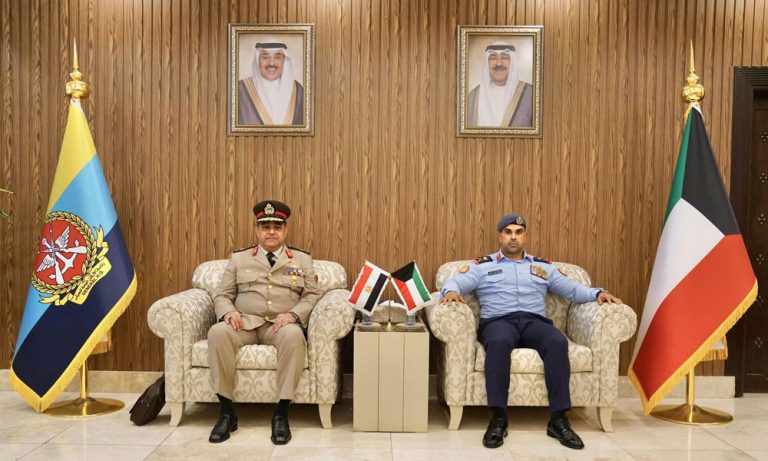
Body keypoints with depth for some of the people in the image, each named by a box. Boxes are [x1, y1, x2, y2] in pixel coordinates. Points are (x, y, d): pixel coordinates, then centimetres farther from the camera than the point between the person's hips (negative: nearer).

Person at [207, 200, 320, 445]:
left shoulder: (302, 259, 13)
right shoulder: (239, 258, 15)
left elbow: (313, 295, 6)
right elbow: (222, 295, 12)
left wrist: (293, 314, -13)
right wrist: (229, 312, -12)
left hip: (282, 324, -1)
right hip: (245, 322, 1)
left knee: (294, 336, -37)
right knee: (217, 333, -31)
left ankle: (281, 413, -27)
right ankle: (227, 411, -21)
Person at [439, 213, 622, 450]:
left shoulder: (543, 266, 25)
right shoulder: (482, 265, 16)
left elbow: (574, 289, 22)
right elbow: (455, 282, 3)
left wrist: (598, 293, 2)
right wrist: (451, 291, -21)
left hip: (534, 321, 2)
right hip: (498, 321, -2)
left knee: (558, 342, -32)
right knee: (499, 342, -39)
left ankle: (558, 419, -27)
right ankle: (498, 419, -35)